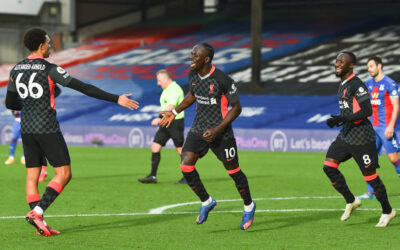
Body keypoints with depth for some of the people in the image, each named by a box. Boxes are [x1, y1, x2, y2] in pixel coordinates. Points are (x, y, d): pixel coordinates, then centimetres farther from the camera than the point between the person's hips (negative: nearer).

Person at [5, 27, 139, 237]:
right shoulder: (49, 69, -12)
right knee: (64, 174, -1)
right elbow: (84, 88, -15)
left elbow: (10, 103, 16)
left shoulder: (16, 70, 7)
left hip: (27, 129, 7)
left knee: (32, 176, 8)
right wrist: (116, 99, -12)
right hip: (47, 129, -7)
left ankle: (40, 225, 4)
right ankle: (37, 211, -15)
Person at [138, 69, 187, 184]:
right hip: (166, 123, 10)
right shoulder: (166, 90, 16)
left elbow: (171, 107, -27)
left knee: (180, 149, -4)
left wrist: (160, 118, -36)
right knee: (155, 146, 1)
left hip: (175, 122, -10)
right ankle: (153, 176, 2)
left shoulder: (175, 89, -15)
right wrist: (161, 123, 27)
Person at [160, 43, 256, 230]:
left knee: (233, 171, 4)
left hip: (221, 133, -6)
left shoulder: (223, 80, -20)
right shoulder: (193, 75, 0)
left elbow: (237, 107, -14)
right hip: (198, 130, 6)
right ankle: (206, 202, 12)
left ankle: (249, 206, 29)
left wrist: (218, 130, -21)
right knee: (186, 166, -9)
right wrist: (175, 112, 16)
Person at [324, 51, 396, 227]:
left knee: (370, 175, -3)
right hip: (346, 134, 9)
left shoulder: (357, 85, -17)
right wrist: (337, 121, 17)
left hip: (361, 137, -9)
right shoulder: (343, 85, 13)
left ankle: (387, 211, 14)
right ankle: (351, 201, 11)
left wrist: (343, 119, -27)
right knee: (329, 166, -2)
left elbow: (367, 111, -23)